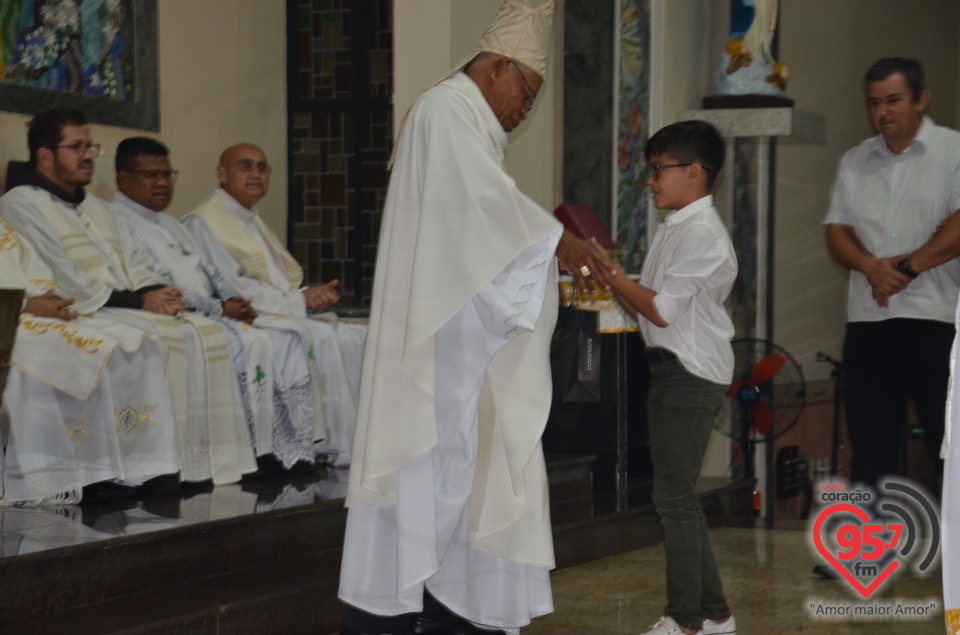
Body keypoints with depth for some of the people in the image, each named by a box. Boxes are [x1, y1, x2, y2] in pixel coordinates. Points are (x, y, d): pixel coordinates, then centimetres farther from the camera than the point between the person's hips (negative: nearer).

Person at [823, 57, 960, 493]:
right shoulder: (854, 162, 16)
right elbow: (837, 231, 10)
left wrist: (907, 267, -12)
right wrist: (871, 266, -9)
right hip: (867, 321, 5)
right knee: (870, 438, 9)